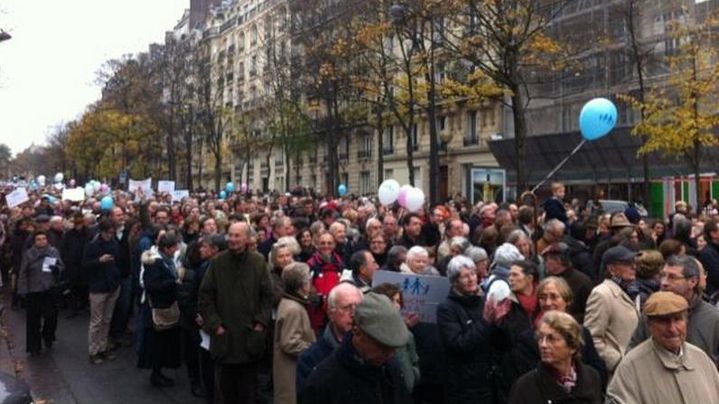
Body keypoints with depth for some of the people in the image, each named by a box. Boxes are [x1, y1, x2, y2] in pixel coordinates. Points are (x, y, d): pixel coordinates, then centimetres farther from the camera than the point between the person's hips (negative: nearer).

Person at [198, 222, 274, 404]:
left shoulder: (258, 261, -3)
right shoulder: (217, 262, -5)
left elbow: (267, 295, 1)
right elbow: (205, 295, -2)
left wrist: (261, 322, -4)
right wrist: (214, 324, -6)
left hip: (250, 334, 0)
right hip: (224, 334, 0)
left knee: (248, 382, 11)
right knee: (225, 382, 11)